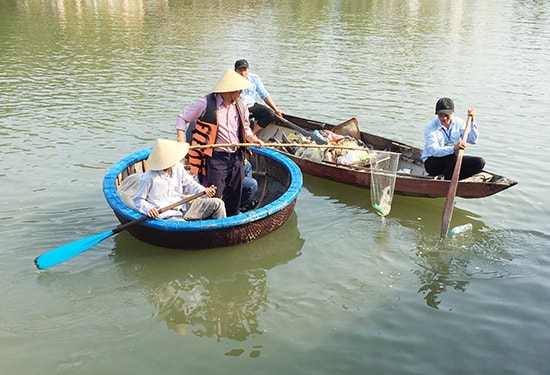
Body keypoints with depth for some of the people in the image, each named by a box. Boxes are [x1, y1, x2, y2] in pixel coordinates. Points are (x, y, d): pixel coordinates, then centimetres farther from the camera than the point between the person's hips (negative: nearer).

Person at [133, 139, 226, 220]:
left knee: (217, 203, 0)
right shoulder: (149, 178, -17)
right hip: (166, 216, -6)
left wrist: (204, 191, -5)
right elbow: (138, 200, -6)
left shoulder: (178, 168, 0)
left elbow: (189, 183, 13)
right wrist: (148, 209, -27)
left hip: (183, 207, 7)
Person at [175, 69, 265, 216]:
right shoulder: (207, 103, -11)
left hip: (237, 158, 6)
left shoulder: (240, 105, 7)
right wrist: (181, 138, -14)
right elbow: (183, 118, 0)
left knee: (235, 195, 15)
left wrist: (252, 139, 3)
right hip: (215, 158, -5)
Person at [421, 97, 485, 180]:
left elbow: (472, 140, -6)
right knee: (453, 153, -35)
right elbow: (434, 150, -32)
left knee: (479, 162, -13)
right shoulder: (430, 127, -18)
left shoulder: (458, 122, -1)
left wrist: (472, 122, -17)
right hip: (432, 163, -5)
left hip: (453, 161, 6)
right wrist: (454, 148, -47)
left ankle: (451, 179, -14)